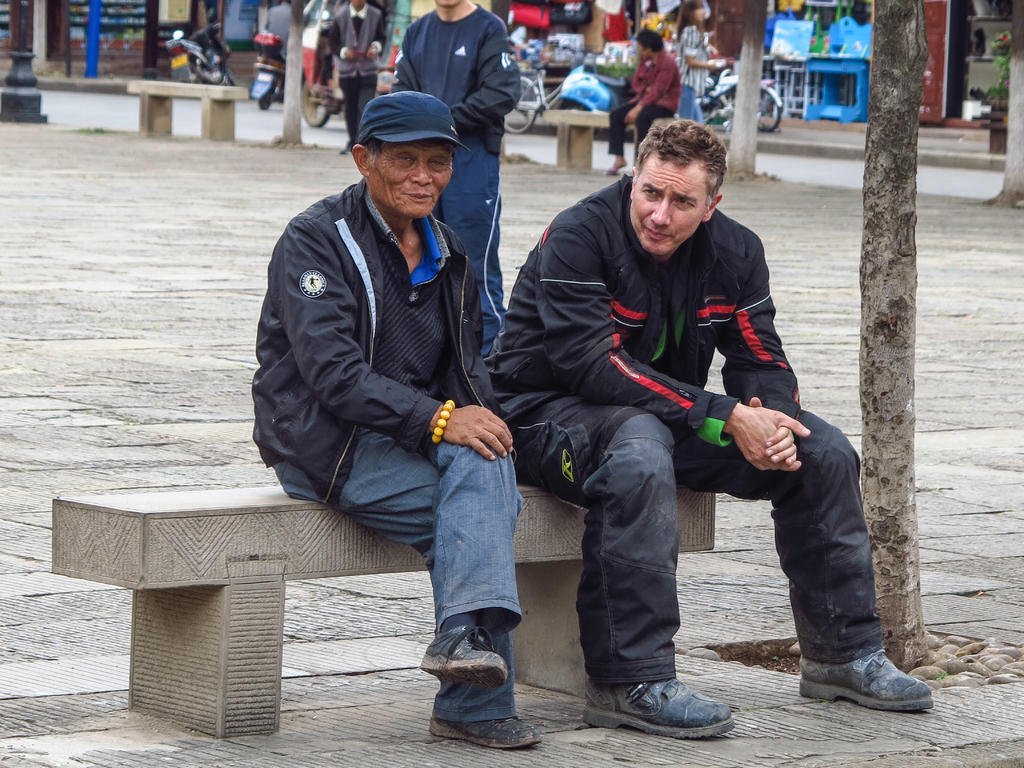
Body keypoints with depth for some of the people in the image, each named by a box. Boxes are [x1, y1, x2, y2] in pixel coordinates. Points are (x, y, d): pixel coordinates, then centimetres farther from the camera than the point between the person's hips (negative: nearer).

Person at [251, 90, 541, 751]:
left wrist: (481, 413, -5)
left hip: (413, 438, 6)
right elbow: (332, 371, -18)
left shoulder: (447, 253, 16)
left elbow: (468, 363, 20)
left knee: (482, 462, -28)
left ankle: (467, 639, -35)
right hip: (327, 445, -6)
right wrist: (437, 420, -28)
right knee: (479, 513, -27)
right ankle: (476, 703, -29)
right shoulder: (317, 239, -7)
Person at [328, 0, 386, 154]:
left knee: (365, 108, -13)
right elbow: (332, 40, 3)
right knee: (350, 108, 10)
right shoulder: (341, 15, -3)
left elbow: (381, 37, 10)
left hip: (368, 70, -1)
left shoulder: (375, 15, -2)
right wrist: (343, 51, -15)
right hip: (347, 68, 1)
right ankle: (353, 141, 24)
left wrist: (377, 46, -12)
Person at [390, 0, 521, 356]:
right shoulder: (418, 31, 12)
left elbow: (501, 95, -12)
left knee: (477, 266, -5)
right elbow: (402, 88, 11)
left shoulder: (490, 29, -5)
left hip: (472, 158, -6)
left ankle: (488, 351, -1)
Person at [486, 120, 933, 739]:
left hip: (670, 415, 7)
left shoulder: (734, 252, 0)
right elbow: (592, 362, -29)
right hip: (551, 411, -7)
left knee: (824, 451, -5)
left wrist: (773, 420, -24)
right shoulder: (578, 237, -20)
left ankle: (846, 654, 8)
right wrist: (725, 418, -33)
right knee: (639, 451, -41)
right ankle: (630, 683, -38)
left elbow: (760, 358, 2)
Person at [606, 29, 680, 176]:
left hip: (665, 102, -8)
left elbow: (658, 91, -25)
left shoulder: (666, 62, -19)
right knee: (615, 115, -10)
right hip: (646, 97, 8)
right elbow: (636, 81, 10)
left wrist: (638, 108, -30)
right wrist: (645, 89, -14)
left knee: (642, 118, -36)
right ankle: (619, 158, -10)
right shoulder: (644, 59, 6)